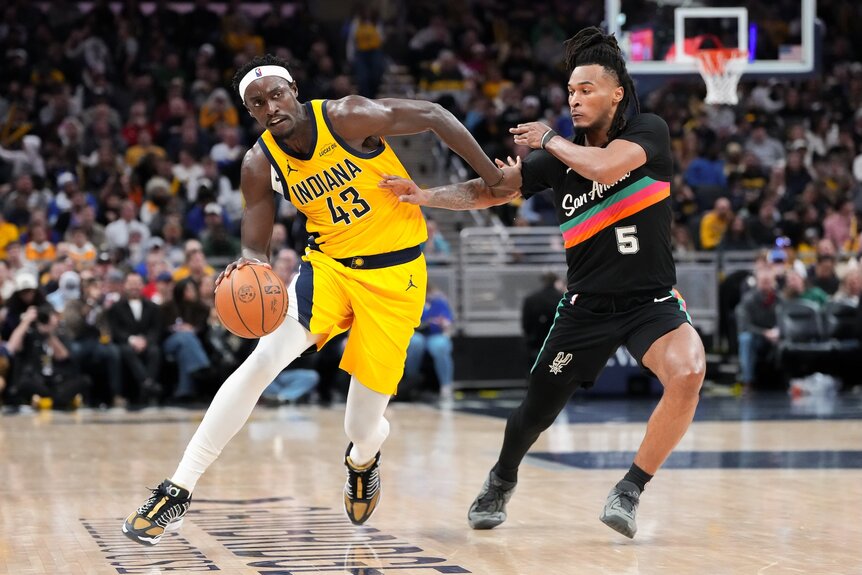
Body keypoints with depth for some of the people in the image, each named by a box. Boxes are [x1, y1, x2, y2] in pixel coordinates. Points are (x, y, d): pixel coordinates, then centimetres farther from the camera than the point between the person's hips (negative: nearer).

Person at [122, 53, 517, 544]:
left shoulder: (348, 117, -18)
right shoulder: (261, 164, -8)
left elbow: (433, 116, -10)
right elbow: (257, 248, -4)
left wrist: (493, 176, -8)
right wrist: (249, 266, -29)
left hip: (396, 273, -2)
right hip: (329, 264, 2)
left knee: (364, 429, -2)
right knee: (262, 361, -21)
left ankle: (363, 461, 41)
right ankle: (177, 493, -18)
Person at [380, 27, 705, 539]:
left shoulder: (649, 132, -9)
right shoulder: (559, 157, 0)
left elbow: (606, 167, -28)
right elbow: (489, 191, -1)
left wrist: (549, 139, -13)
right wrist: (428, 195, -17)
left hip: (651, 299, -3)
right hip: (587, 304, 3)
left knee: (688, 373, -31)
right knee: (539, 409, 7)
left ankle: (630, 491, -14)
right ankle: (502, 481, 41)